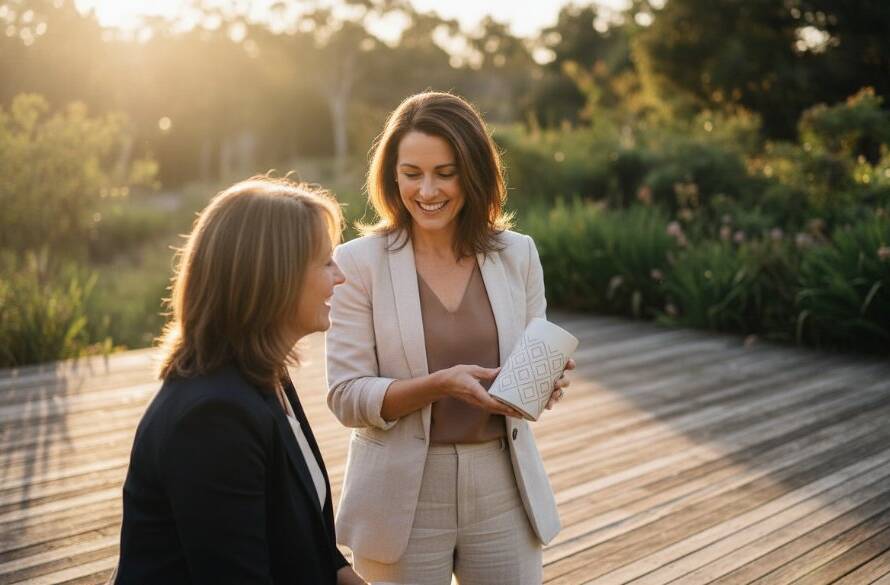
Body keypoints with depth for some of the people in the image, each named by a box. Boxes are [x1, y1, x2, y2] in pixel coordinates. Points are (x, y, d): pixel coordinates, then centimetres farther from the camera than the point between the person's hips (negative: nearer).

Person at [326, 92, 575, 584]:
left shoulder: (517, 254, 2)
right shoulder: (360, 262, -8)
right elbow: (346, 397, -10)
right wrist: (440, 383, -24)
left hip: (503, 489, 3)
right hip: (405, 498, -2)